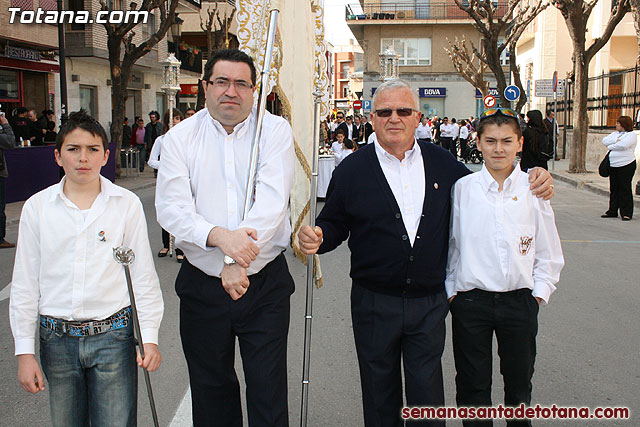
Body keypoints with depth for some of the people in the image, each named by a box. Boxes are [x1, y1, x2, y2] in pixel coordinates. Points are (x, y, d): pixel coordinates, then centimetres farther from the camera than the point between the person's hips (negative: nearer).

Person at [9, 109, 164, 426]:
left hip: (113, 333, -1)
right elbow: (25, 283, 4)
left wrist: (149, 337, -3)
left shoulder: (127, 204, -2)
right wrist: (24, 351, 3)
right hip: (56, 339, 2)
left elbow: (143, 276, 0)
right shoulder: (37, 207, 1)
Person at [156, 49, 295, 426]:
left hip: (266, 283, -2)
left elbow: (272, 201, -14)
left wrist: (238, 260, -24)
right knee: (210, 390, 17)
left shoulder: (275, 131, -2)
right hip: (202, 285, 2)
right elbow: (170, 208, -9)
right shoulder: (181, 137, 1)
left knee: (269, 394, 5)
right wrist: (220, 236, -26)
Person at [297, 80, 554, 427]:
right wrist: (316, 238, -20)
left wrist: (534, 181, 1)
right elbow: (334, 224, 4)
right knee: (380, 396, 14)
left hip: (430, 303, 1)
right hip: (374, 303, -1)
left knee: (427, 397, 9)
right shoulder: (352, 169, -1)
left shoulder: (441, 162, 4)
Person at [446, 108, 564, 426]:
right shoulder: (462, 188, -3)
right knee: (472, 384, 10)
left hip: (520, 301, 1)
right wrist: (451, 290, 1)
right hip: (470, 300, -1)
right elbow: (449, 243, 4)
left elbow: (549, 251, 6)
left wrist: (540, 291, -1)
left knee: (519, 381, 16)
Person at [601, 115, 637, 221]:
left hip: (626, 165, -7)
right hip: (613, 165, 7)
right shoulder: (615, 134, 18)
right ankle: (612, 211, 17)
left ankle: (626, 213, 0)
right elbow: (605, 141, 4)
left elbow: (623, 145, -20)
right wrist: (616, 141, -10)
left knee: (625, 189, -5)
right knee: (613, 188, 9)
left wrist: (610, 146, -6)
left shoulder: (631, 135, -4)